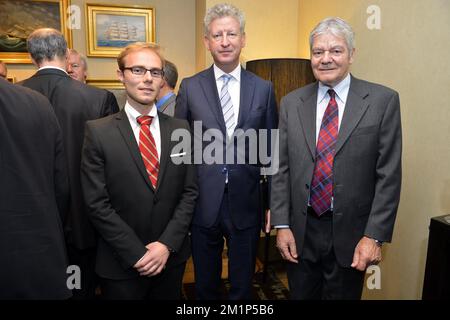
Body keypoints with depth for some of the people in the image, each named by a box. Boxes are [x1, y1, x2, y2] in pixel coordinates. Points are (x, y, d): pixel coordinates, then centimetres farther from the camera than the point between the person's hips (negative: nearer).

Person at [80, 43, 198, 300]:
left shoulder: (181, 129, -1)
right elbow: (97, 204, -11)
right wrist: (137, 254, -13)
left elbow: (190, 192, -1)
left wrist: (167, 243, -10)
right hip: (122, 264, -2)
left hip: (172, 257, 3)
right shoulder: (98, 132, -9)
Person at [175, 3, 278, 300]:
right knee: (205, 286, 19)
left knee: (243, 285, 18)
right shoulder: (190, 87, 0)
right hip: (203, 203, 0)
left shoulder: (264, 88, 1)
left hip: (247, 204, 1)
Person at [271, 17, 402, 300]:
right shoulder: (291, 103, 2)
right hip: (300, 231, 2)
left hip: (351, 233, -2)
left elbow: (389, 175, -6)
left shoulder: (383, 100, -5)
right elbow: (282, 170, 2)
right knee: (301, 295, 18)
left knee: (343, 294, 16)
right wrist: (282, 225, -2)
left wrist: (375, 236, -10)